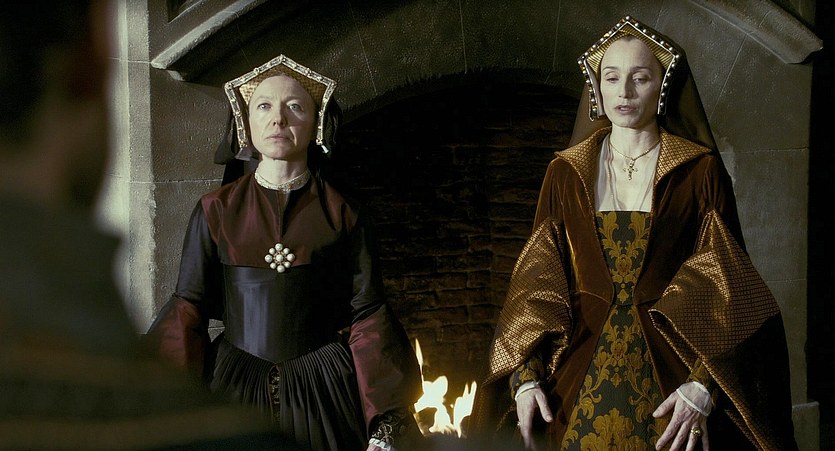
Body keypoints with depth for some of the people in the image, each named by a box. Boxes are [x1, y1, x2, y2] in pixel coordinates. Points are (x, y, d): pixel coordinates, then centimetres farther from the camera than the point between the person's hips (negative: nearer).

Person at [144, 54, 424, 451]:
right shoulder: (216, 210, 3)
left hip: (324, 393, 0)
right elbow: (188, 310, 1)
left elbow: (368, 318, -3)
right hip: (234, 389, 1)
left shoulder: (344, 216, 2)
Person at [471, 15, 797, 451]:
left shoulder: (700, 170, -1)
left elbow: (722, 286, -6)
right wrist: (525, 376, -9)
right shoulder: (567, 172, 5)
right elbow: (537, 281, 2)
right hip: (580, 363, 2)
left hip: (670, 370, -1)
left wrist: (703, 386, -18)